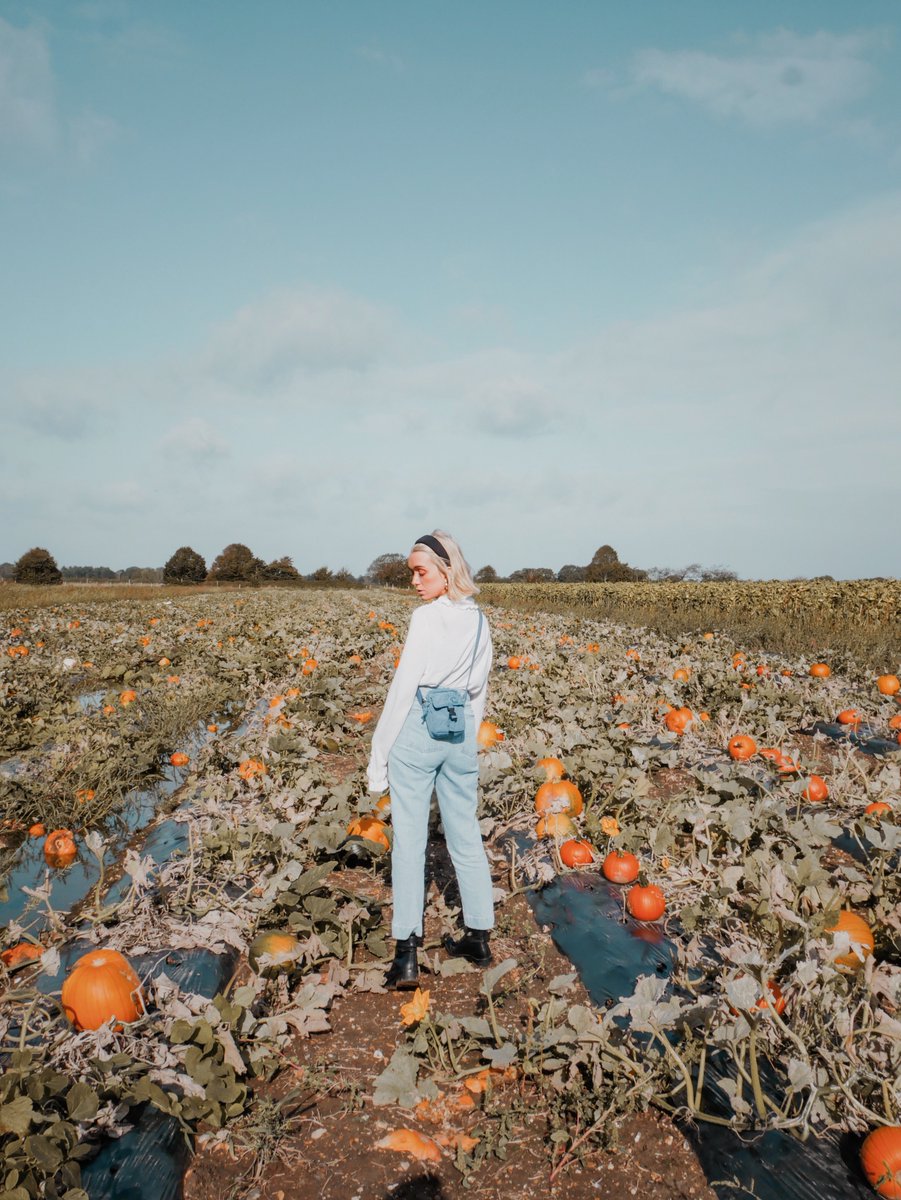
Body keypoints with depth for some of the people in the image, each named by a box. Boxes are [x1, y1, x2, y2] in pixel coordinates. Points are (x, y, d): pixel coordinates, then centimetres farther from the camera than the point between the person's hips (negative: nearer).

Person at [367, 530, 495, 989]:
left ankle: (406, 953, 7)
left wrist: (379, 754, -7)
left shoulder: (426, 618, -14)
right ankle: (478, 938, 27)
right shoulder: (479, 621, 7)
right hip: (461, 733, 6)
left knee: (409, 839, 2)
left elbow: (403, 690, -13)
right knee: (466, 837, 16)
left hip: (417, 729, -6)